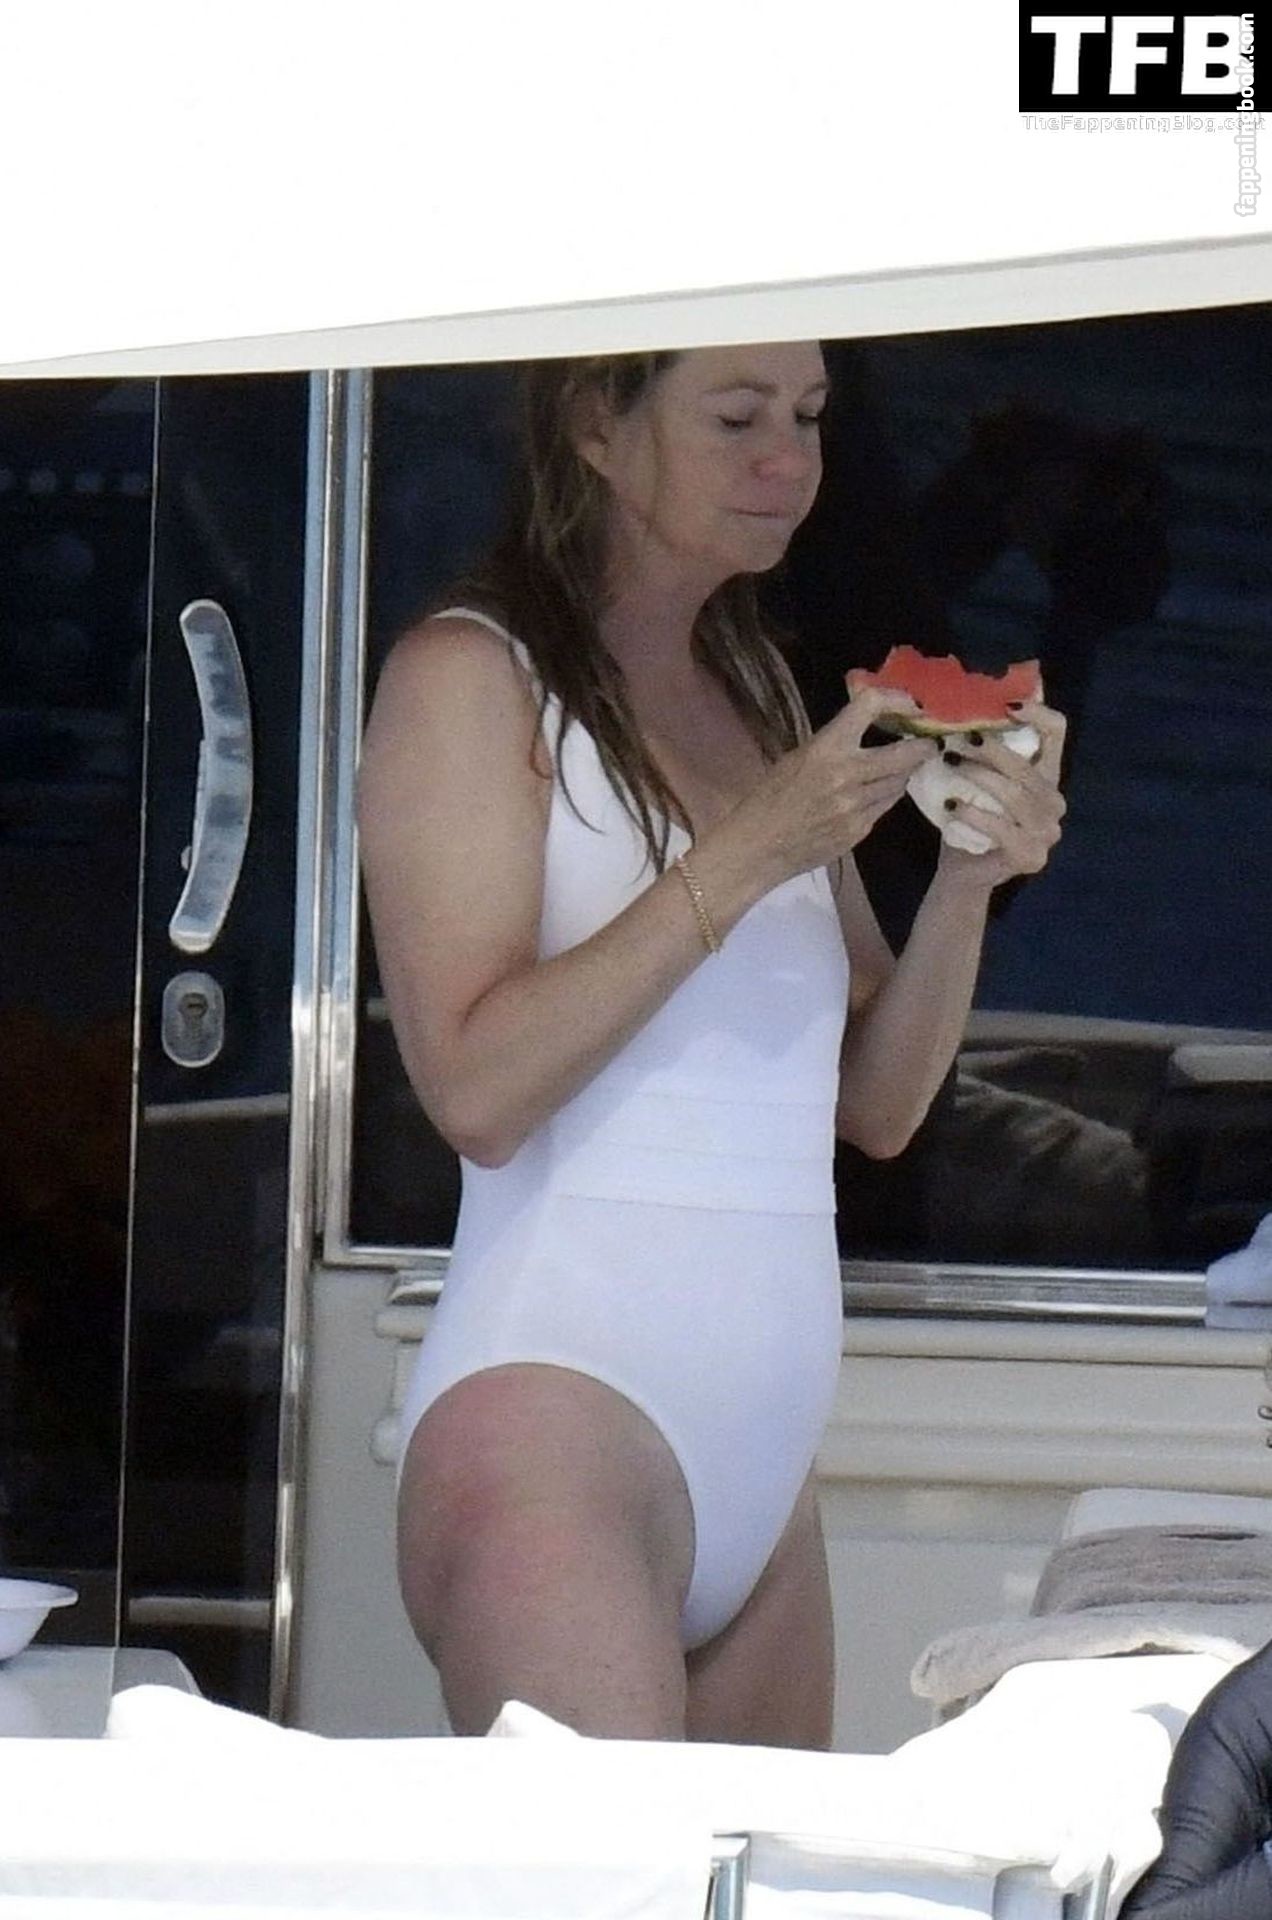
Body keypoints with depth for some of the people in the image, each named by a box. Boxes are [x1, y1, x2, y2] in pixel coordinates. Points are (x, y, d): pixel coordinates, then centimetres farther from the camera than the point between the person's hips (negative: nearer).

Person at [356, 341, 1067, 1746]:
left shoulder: (757, 683, 17)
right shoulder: (470, 674, -2)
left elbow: (875, 1105, 15)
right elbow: (476, 1086, -14)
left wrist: (970, 877, -1)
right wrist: (749, 856, -15)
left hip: (764, 1463, 7)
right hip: (560, 1411, -7)